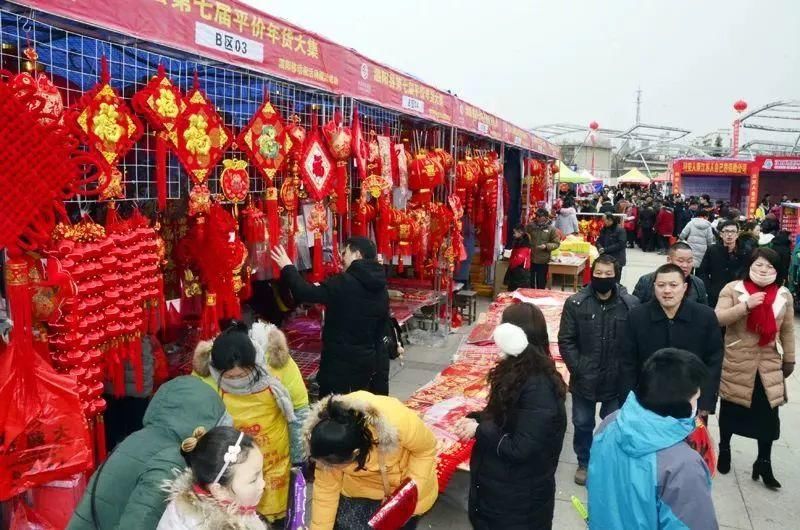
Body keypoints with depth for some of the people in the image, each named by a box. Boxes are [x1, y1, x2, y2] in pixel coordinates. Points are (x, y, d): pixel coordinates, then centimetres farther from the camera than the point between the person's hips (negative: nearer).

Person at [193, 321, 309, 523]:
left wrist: (300, 457, -4)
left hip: (273, 455, 0)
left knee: (272, 512, 20)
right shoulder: (203, 371, -24)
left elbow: (299, 408, -11)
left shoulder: (277, 360, -25)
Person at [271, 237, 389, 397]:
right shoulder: (382, 290, 6)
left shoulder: (345, 282, -17)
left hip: (339, 361, -7)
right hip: (366, 360, 7)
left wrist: (287, 267, -3)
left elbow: (306, 293, -17)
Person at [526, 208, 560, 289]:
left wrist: (546, 246, -18)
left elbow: (556, 243, -3)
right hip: (530, 259, 2)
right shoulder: (530, 226, 1)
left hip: (543, 261, -2)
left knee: (541, 284, 10)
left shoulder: (551, 229, -5)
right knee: (530, 282, 12)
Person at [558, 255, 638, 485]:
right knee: (582, 424, 17)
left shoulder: (631, 304, -10)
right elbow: (566, 341, -6)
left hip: (617, 380, 0)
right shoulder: (575, 303, -9)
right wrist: (578, 369, -12)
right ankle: (584, 463, 39)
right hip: (583, 379, 1)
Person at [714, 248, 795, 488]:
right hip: (736, 363, -2)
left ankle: (764, 462, 21)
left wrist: (789, 359, 11)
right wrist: (746, 306, -28)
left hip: (769, 365, 2)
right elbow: (718, 318, -19)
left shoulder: (784, 296, 1)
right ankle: (724, 449, 36)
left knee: (768, 414, 3)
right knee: (730, 410, 13)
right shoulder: (733, 289, -9)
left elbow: (787, 330, 8)